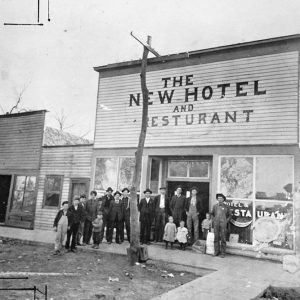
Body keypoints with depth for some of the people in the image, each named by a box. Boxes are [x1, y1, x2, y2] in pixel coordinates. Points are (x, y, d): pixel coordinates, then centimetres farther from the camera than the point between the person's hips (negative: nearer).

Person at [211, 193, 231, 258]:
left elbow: (229, 215, 14)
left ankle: (223, 252, 5)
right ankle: (216, 251, 13)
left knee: (223, 238, -2)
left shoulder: (226, 207, 3)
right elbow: (212, 214, 25)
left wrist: (226, 221, 3)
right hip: (216, 224, 2)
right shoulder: (215, 206, 9)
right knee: (216, 238, 3)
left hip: (223, 224, -2)